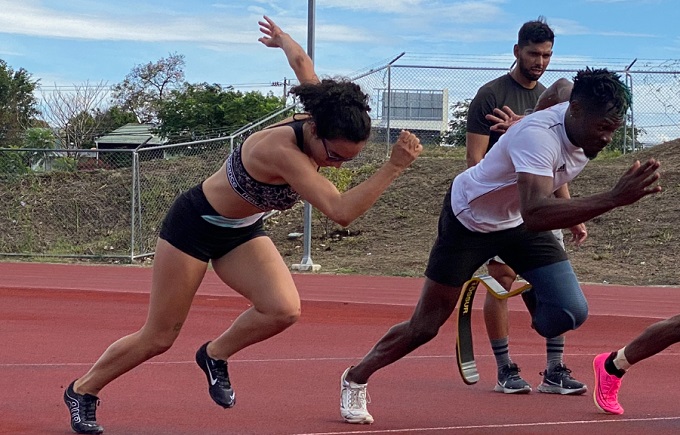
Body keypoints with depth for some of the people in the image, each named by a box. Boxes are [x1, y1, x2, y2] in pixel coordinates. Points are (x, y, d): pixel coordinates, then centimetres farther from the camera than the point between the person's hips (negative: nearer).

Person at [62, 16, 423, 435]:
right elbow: (342, 211, -46)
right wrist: (394, 167, -50)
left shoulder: (322, 130, -17)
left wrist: (283, 39, 24)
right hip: (195, 223, -7)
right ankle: (83, 390, 28)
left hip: (242, 231, 7)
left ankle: (215, 355, 8)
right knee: (158, 339, 3)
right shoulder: (283, 150, -39)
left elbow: (300, 59, 3)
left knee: (284, 309, -20)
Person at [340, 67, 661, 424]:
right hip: (469, 219, -6)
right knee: (425, 328, 3)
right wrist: (614, 199, -63)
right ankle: (356, 378, 28)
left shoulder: (585, 128, -17)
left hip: (520, 223, 6)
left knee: (570, 312, -14)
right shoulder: (539, 136, -41)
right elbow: (534, 215, -56)